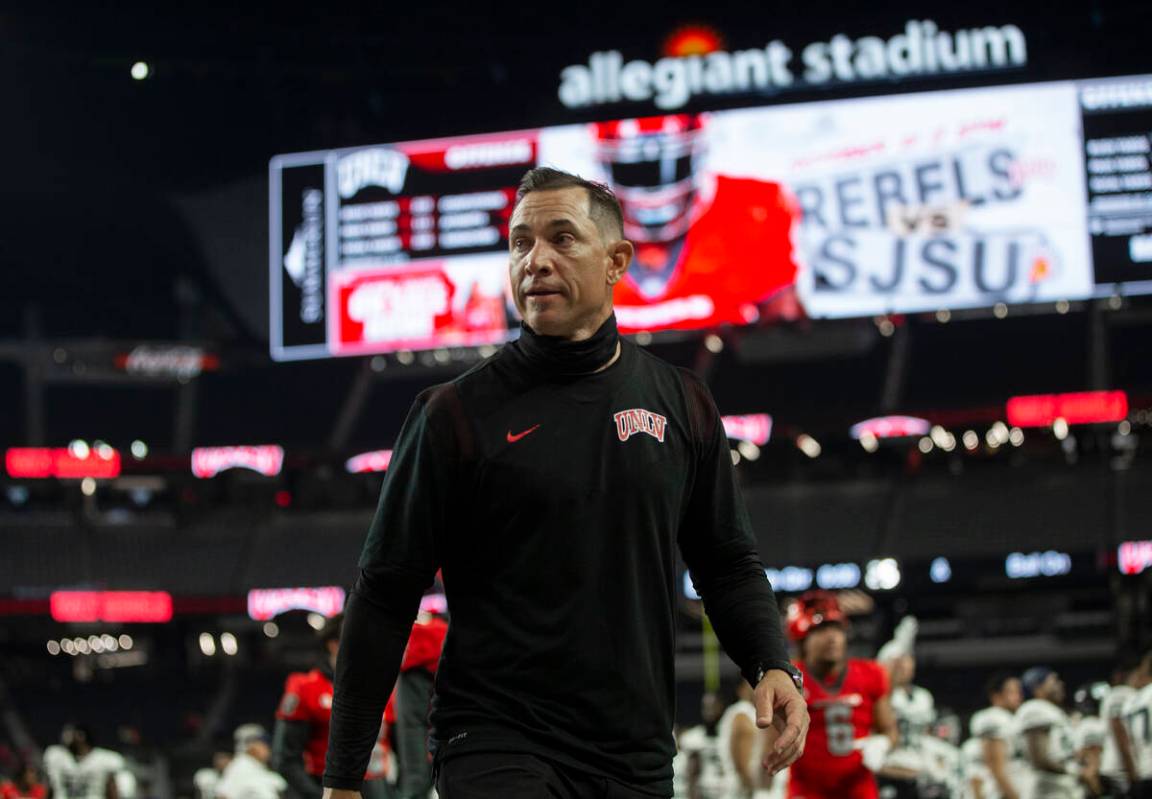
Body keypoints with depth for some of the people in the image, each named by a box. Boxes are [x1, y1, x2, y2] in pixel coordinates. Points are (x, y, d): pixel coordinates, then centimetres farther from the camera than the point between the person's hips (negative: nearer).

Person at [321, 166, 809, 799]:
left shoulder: (682, 405, 8)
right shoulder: (456, 414, -3)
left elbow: (727, 563, 17)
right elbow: (384, 598, -1)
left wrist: (773, 665, -2)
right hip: (494, 744, -4)